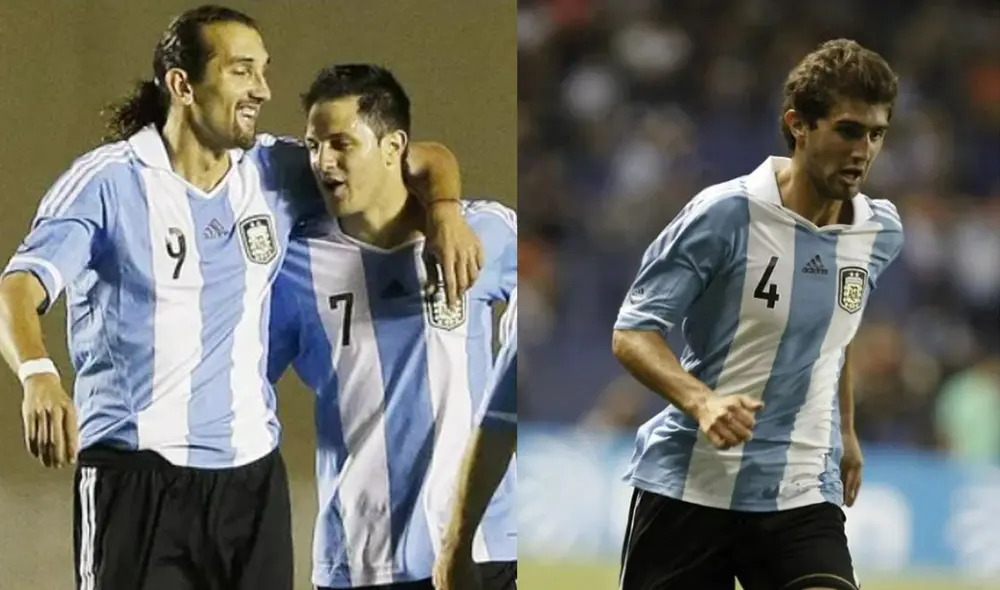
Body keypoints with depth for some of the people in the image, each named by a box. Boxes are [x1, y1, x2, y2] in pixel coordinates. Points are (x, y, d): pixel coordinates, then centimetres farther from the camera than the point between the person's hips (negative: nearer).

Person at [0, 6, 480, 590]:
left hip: (252, 474, 5)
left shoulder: (276, 172, 8)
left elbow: (422, 162, 17)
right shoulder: (107, 181, -7)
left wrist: (445, 212, -7)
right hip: (136, 475, -5)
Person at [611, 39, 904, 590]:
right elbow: (631, 333, -12)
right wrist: (702, 401, -29)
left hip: (801, 496, 3)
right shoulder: (724, 214, -13)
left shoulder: (881, 231, 4)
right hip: (688, 483, -3)